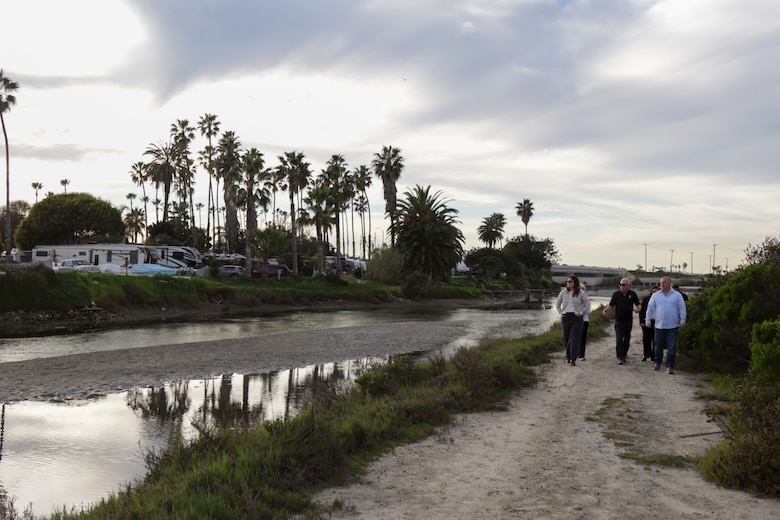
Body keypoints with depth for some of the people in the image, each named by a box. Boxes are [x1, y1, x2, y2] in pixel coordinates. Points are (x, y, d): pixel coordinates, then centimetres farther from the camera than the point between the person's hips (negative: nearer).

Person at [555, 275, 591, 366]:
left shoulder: (580, 292, -2)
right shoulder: (563, 292, 5)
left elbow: (587, 302, 6)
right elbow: (557, 303, 17)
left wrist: (582, 312, -2)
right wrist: (560, 312, 7)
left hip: (576, 318, -3)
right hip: (565, 317, 3)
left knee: (574, 339, -10)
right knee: (566, 338, 8)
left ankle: (573, 360, -10)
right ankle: (568, 357, 25)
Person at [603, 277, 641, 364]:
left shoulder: (632, 294, 0)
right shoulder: (616, 294, -3)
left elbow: (638, 304, 6)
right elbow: (611, 305, 3)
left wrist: (638, 308, -17)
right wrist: (606, 309, -18)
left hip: (628, 320, 2)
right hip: (619, 320, -2)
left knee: (627, 339, 11)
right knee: (619, 339, -9)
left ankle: (624, 354, 28)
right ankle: (620, 358, -8)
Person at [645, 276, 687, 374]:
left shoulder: (677, 295, 4)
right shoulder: (655, 295, 7)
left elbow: (682, 309, 2)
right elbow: (650, 309, 9)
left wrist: (682, 321, -6)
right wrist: (648, 320, 3)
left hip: (673, 326, -2)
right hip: (659, 326, 2)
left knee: (671, 348, -3)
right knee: (658, 347, 10)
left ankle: (669, 367, 0)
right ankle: (657, 363, 28)